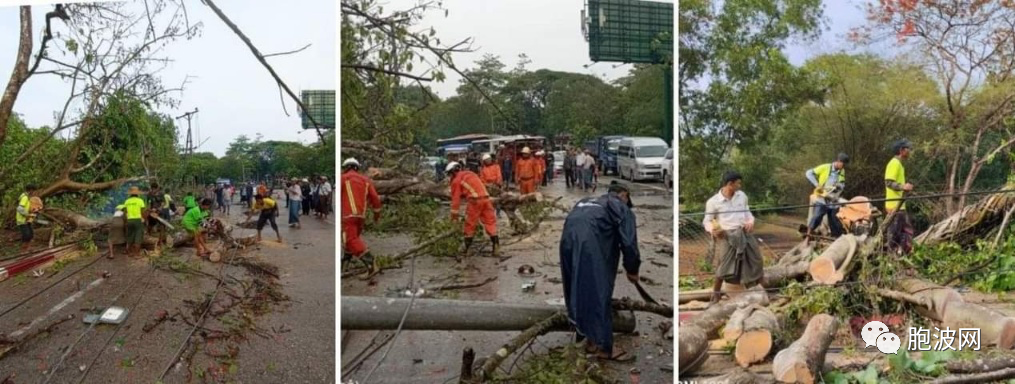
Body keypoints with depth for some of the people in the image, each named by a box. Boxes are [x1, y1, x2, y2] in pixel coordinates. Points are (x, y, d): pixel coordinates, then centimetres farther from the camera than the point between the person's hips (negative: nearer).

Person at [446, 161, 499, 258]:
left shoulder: (456, 180, 7)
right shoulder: (470, 174, 28)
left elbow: (455, 198, 5)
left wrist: (454, 213, 10)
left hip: (475, 201, -6)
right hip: (486, 198, 6)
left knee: (470, 225, 6)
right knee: (490, 223, 6)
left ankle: (466, 250, 14)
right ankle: (496, 248, 2)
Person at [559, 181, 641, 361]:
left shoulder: (585, 202, 33)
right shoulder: (621, 208, 13)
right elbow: (629, 243, 2)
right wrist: (632, 270, 15)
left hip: (568, 243, 7)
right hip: (592, 248, -6)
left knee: (579, 294, 19)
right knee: (599, 297, 3)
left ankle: (590, 339, 30)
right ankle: (604, 348, 12)